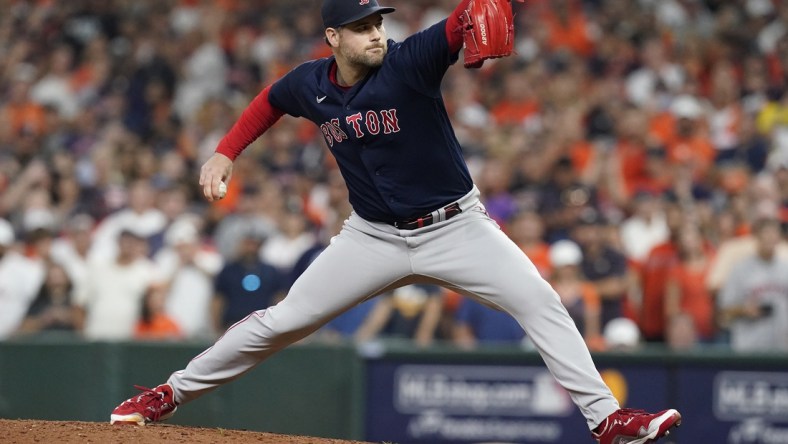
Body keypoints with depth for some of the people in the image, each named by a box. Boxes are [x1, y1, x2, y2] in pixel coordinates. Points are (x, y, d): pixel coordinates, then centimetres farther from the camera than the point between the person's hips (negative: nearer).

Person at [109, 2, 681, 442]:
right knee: (280, 322, 4)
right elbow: (270, 100, 18)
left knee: (539, 301, -19)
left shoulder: (410, 63, -18)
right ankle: (172, 394, 19)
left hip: (456, 228, -2)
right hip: (375, 238, 2)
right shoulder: (310, 85, -6)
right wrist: (226, 152, 9)